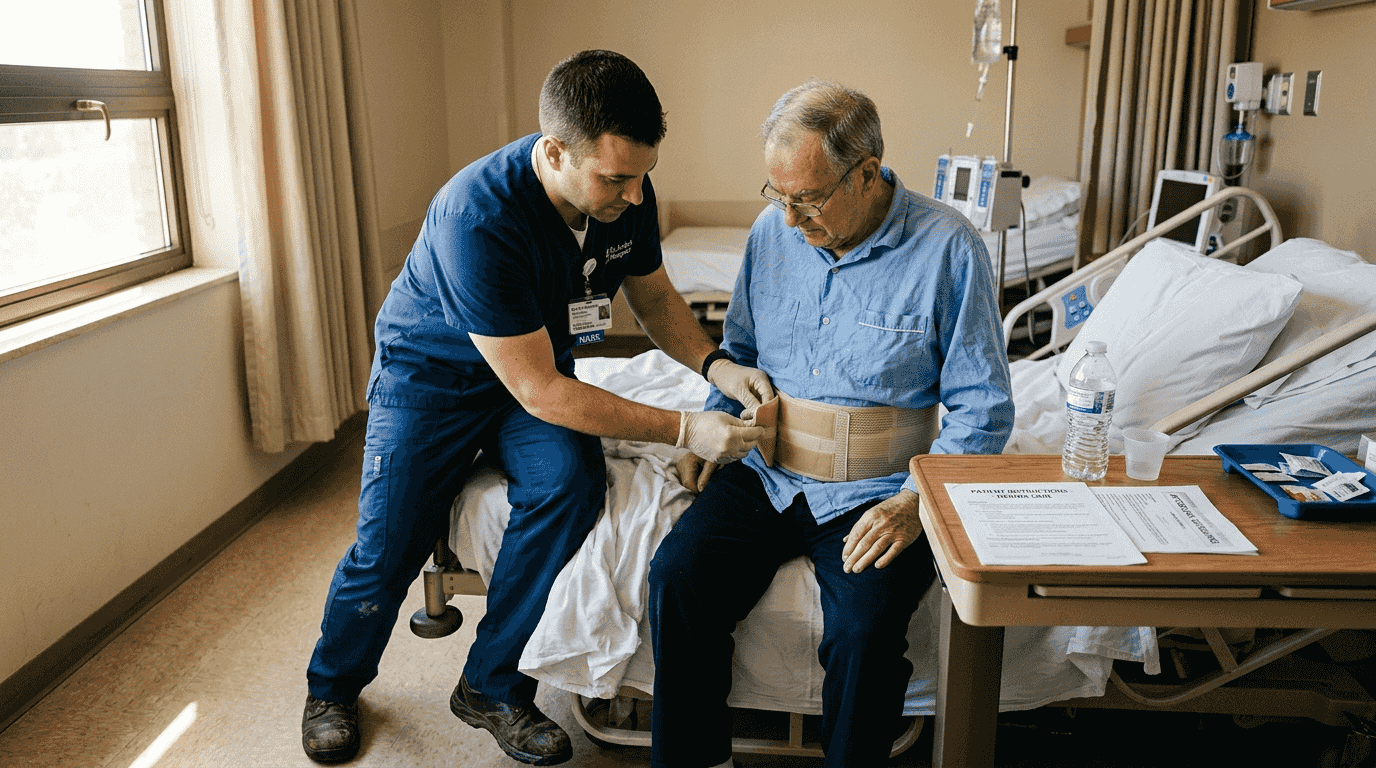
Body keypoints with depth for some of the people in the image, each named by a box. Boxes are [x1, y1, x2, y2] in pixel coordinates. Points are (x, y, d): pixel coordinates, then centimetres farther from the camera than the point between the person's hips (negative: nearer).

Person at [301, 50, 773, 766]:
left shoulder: (625, 192, -16)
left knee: (570, 482, -24)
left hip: (538, 363, 4)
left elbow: (653, 296, 3)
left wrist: (715, 364, -17)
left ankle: (492, 686, -5)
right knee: (387, 547, -8)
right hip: (432, 371, -4)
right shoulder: (476, 218, -36)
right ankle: (331, 688, 27)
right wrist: (682, 430, -34)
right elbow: (538, 391, -33)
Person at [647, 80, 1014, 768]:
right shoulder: (772, 231, 4)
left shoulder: (947, 248, -9)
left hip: (872, 496, -3)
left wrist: (915, 502, -18)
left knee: (863, 630, -28)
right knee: (677, 578, -19)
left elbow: (982, 408, -6)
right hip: (763, 475, 4)